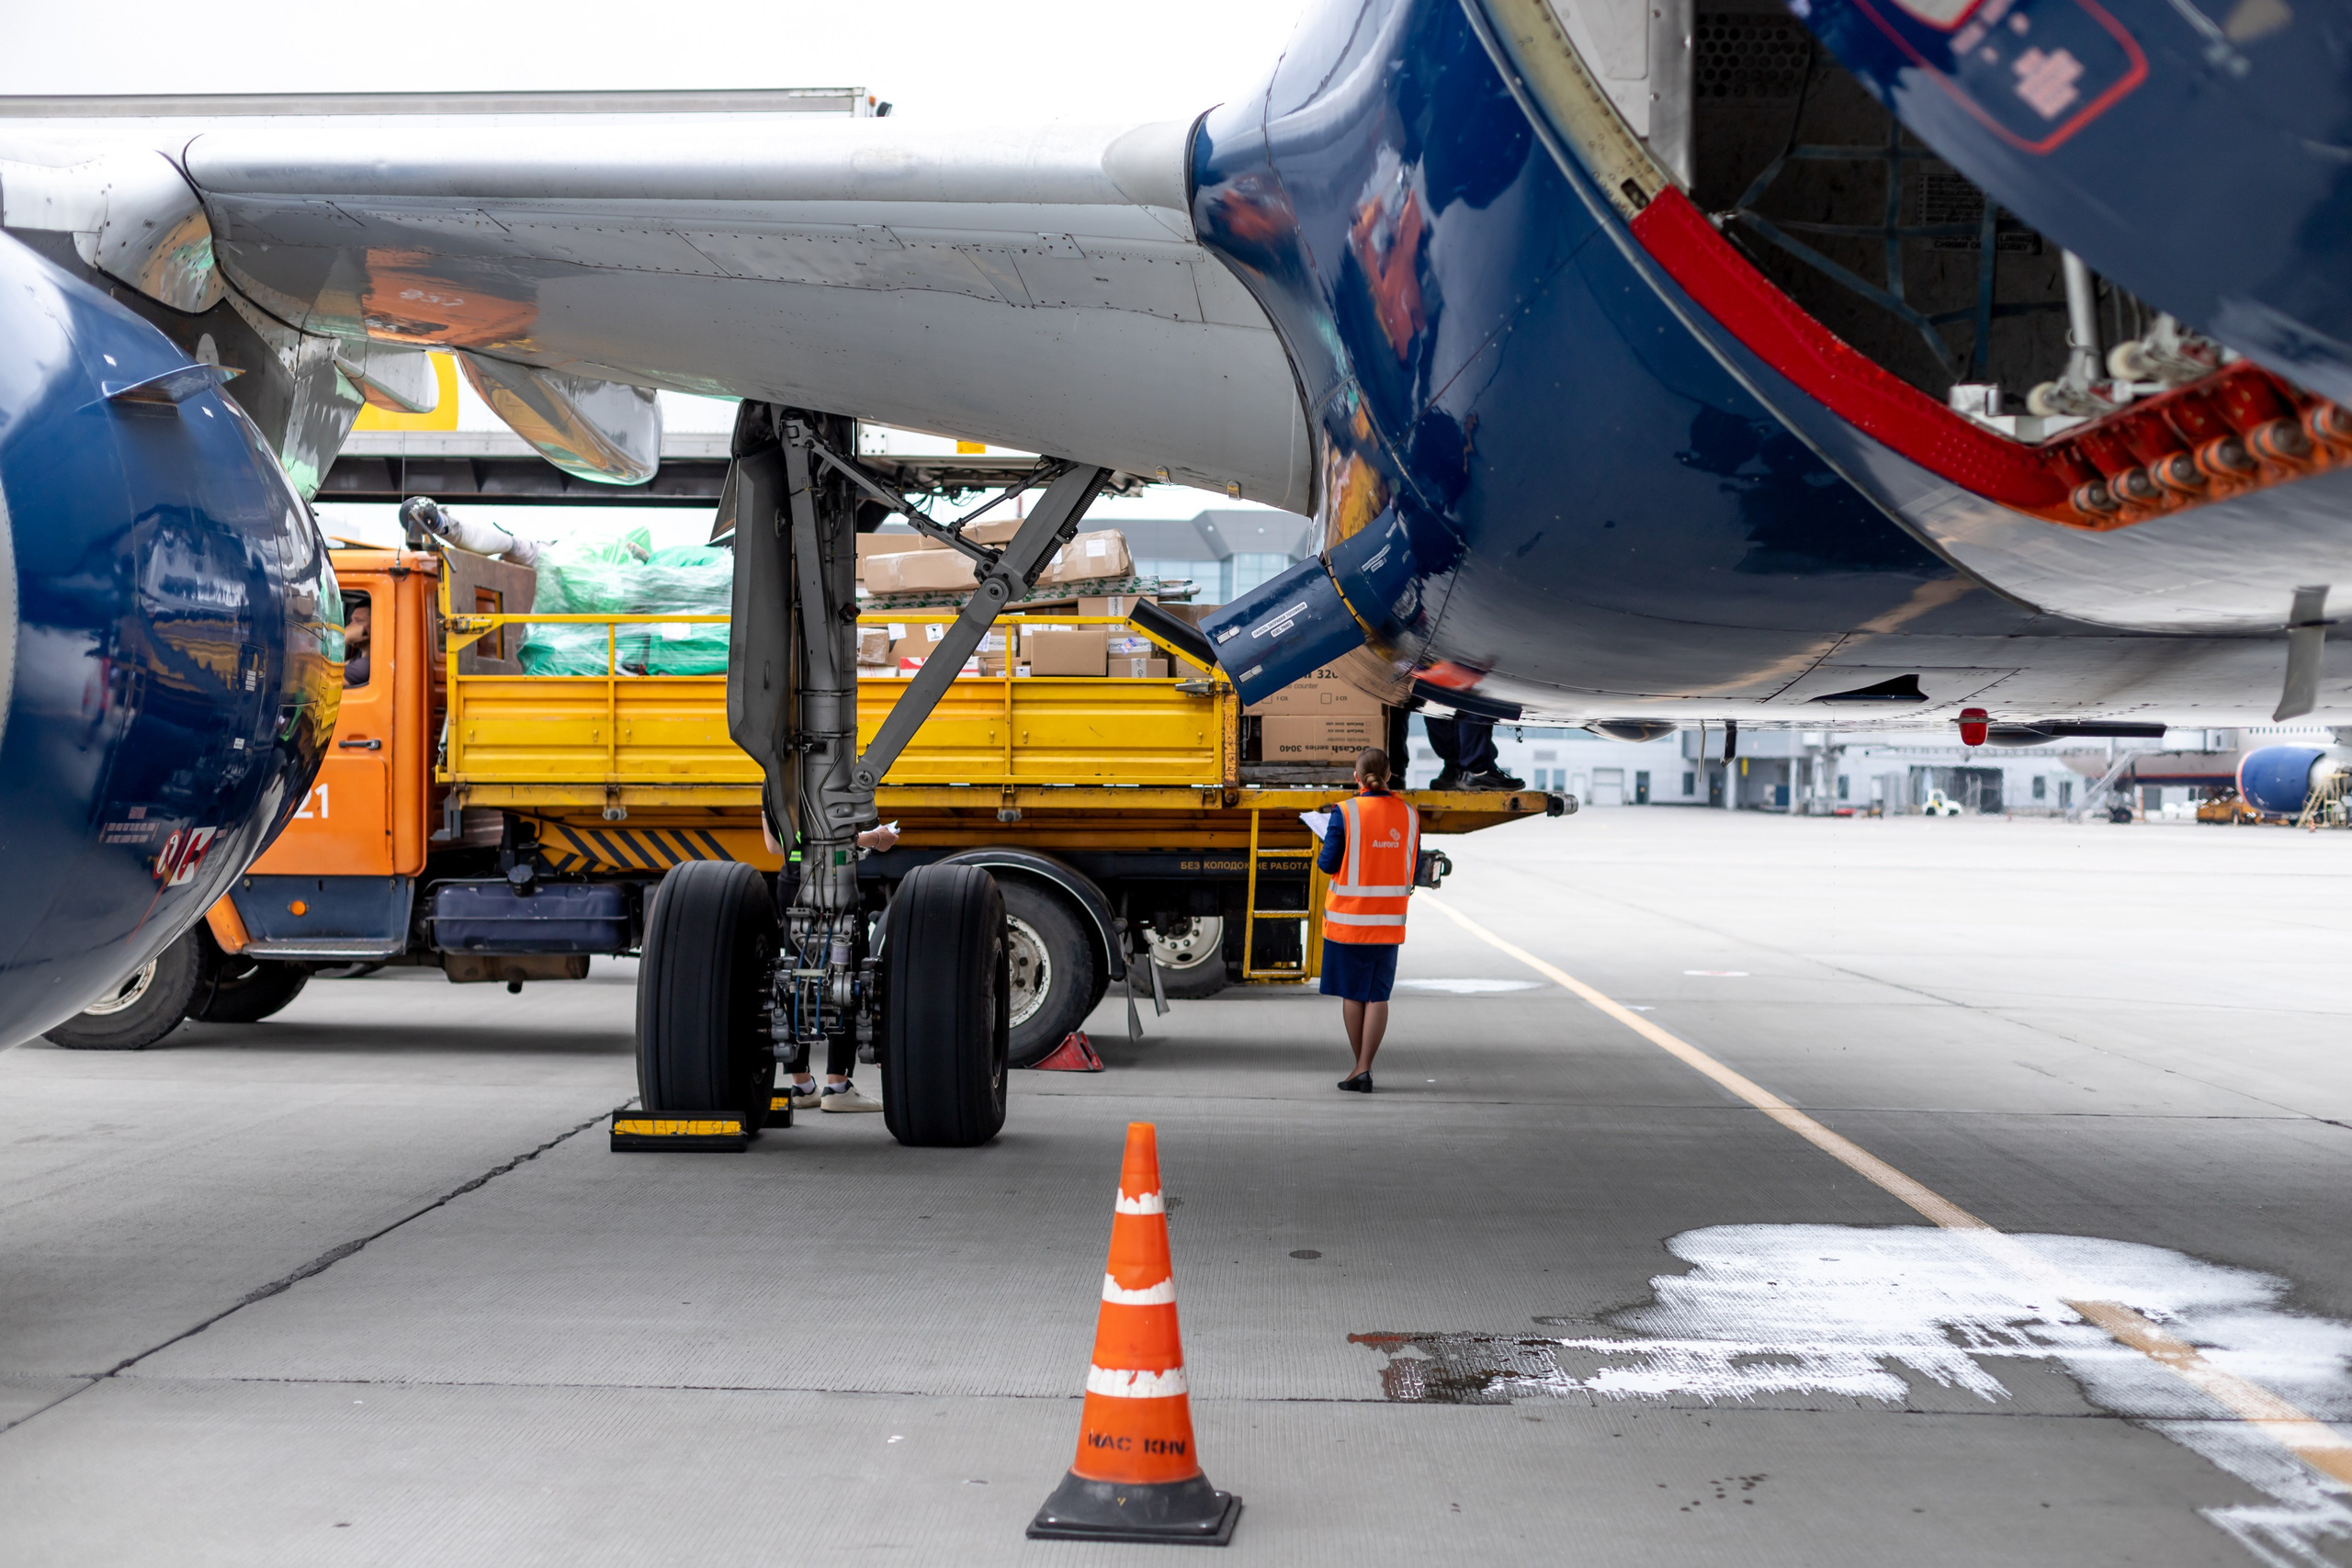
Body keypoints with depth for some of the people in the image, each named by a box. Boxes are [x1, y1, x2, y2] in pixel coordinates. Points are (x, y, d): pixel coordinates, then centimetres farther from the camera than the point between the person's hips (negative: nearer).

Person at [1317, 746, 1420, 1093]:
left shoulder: (1345, 813, -11)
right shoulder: (1409, 814, 1)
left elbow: (1329, 864, -10)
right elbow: (1413, 868, 8)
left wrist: (1321, 858, 12)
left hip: (1349, 917, -3)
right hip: (1390, 921, 3)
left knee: (1353, 993, 9)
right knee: (1377, 995, 5)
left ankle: (1361, 1066, 15)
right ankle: (1364, 1069, -1)